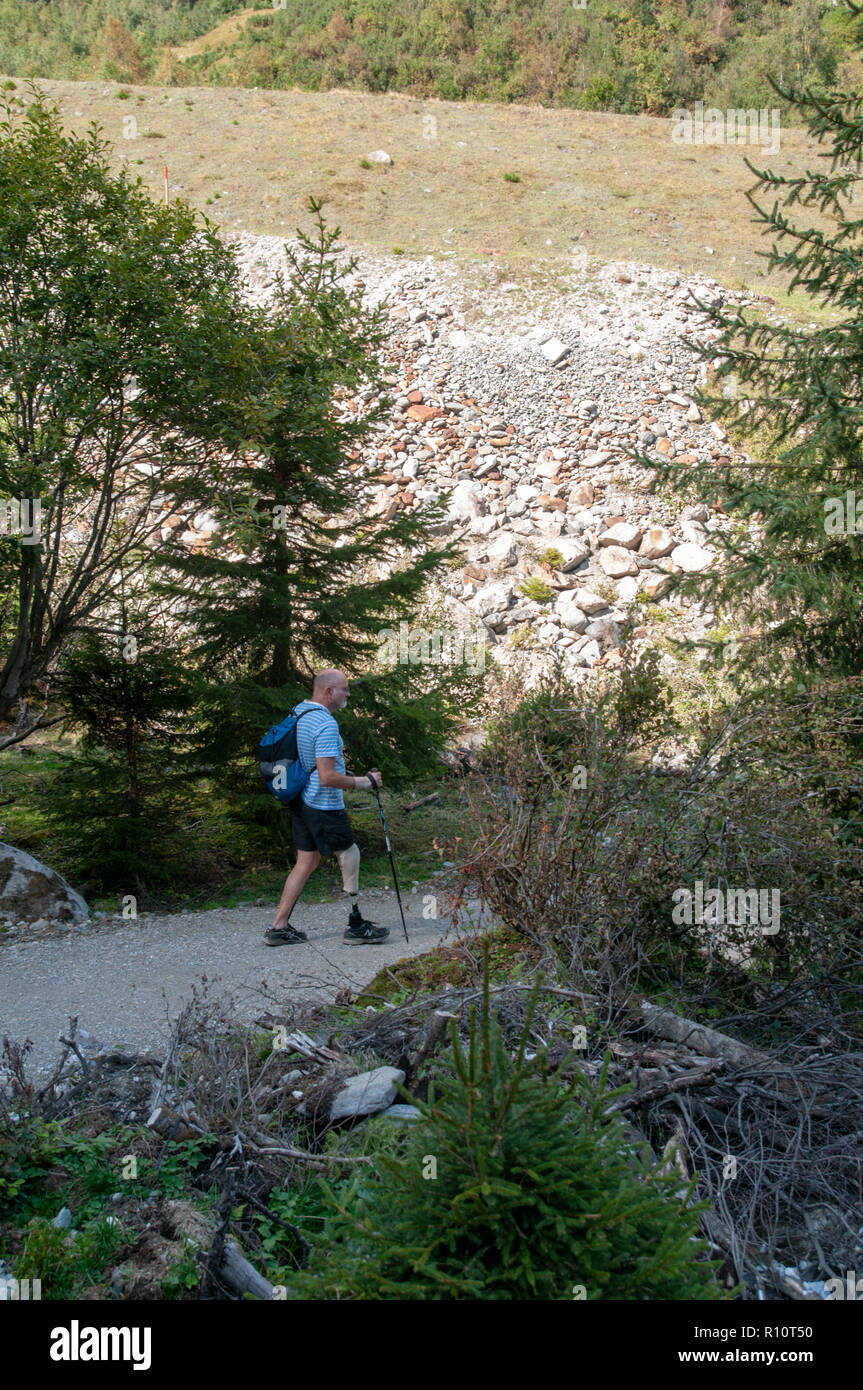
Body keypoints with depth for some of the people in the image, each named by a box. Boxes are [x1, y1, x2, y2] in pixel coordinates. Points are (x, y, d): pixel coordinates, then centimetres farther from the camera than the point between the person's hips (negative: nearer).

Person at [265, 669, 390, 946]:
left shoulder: (297, 712, 8)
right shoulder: (325, 724, -22)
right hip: (324, 807, -9)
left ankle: (279, 928, 14)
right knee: (350, 858, 6)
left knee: (306, 862, 14)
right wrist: (363, 781, -14)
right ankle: (356, 926, 16)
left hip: (300, 801, 9)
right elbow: (327, 778, -26)